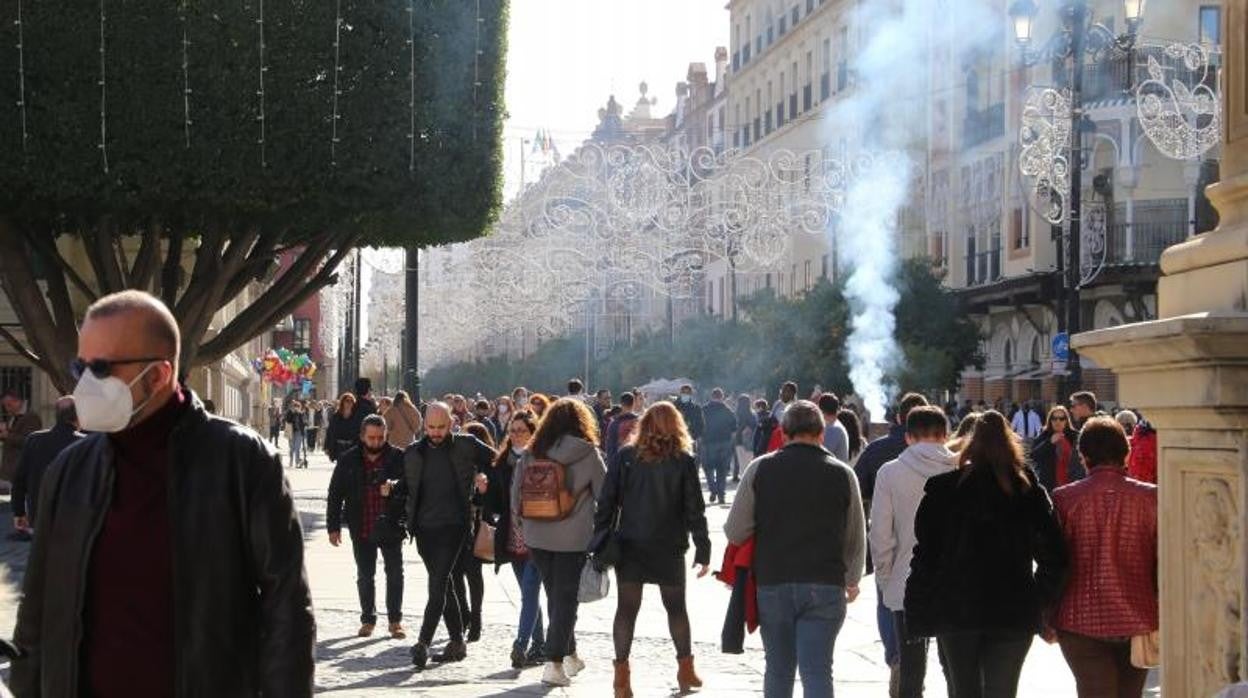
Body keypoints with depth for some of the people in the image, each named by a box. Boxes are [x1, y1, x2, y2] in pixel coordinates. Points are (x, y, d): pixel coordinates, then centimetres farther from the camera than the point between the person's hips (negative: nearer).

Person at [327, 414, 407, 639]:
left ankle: (395, 620, 15)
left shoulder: (397, 457, -4)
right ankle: (368, 619, 23)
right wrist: (333, 527, 1)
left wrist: (394, 485, -35)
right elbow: (335, 494, 4)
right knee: (365, 576, 10)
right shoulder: (349, 460, 0)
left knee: (395, 573, 3)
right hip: (361, 529, 1)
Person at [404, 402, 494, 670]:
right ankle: (457, 642, 20)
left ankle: (423, 643, -15)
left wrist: (484, 477, -8)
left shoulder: (466, 445, 0)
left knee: (438, 585, -13)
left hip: (454, 526, -5)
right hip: (424, 528, 5)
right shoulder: (412, 453, 10)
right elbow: (406, 489, 16)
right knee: (443, 585, 11)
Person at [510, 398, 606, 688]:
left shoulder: (533, 452, 3)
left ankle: (569, 655, 29)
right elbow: (604, 494, -4)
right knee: (566, 598, 2)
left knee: (555, 595, 17)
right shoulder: (587, 453, -7)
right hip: (574, 538, -4)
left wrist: (526, 525, 18)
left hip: (536, 536, 4)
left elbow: (516, 495, 6)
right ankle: (554, 663, -5)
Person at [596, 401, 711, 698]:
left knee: (626, 608, 4)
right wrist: (702, 550, 1)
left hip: (630, 546, 0)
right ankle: (685, 670, 24)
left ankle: (622, 674, -2)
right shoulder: (683, 460, -3)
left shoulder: (625, 456, -1)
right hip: (669, 548, 0)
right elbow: (694, 509, -4)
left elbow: (606, 502, -3)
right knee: (676, 607, 16)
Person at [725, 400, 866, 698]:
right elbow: (856, 539, 9)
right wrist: (852, 581, 25)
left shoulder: (759, 469, -1)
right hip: (825, 586, -1)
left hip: (772, 583, 1)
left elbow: (735, 532, -2)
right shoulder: (842, 474, 2)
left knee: (778, 669, 15)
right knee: (817, 670, -2)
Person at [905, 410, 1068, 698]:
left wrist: (918, 612, 0)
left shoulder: (942, 488, -2)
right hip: (1014, 612, 0)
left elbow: (925, 552, -5)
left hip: (955, 610, 0)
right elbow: (1054, 556, -2)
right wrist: (1041, 602, 9)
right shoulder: (1029, 491, 1)